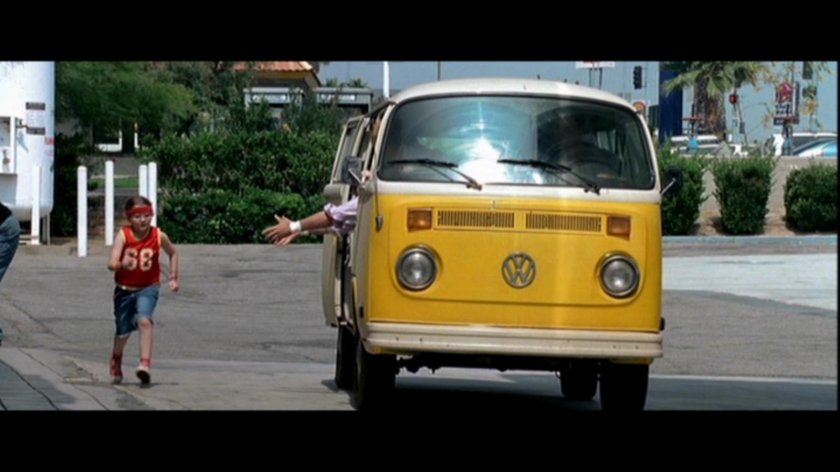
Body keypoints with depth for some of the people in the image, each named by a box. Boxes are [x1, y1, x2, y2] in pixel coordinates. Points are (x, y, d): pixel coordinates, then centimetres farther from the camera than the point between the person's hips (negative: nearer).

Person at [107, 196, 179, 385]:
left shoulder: (159, 236, -13)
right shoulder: (123, 235, -18)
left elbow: (173, 254, 9)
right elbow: (111, 263, -30)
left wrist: (173, 278, 6)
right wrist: (121, 264, -51)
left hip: (148, 288, 0)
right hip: (125, 289, 0)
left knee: (144, 320, -27)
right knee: (123, 332, 14)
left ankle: (145, 364, -32)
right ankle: (116, 364, 43)